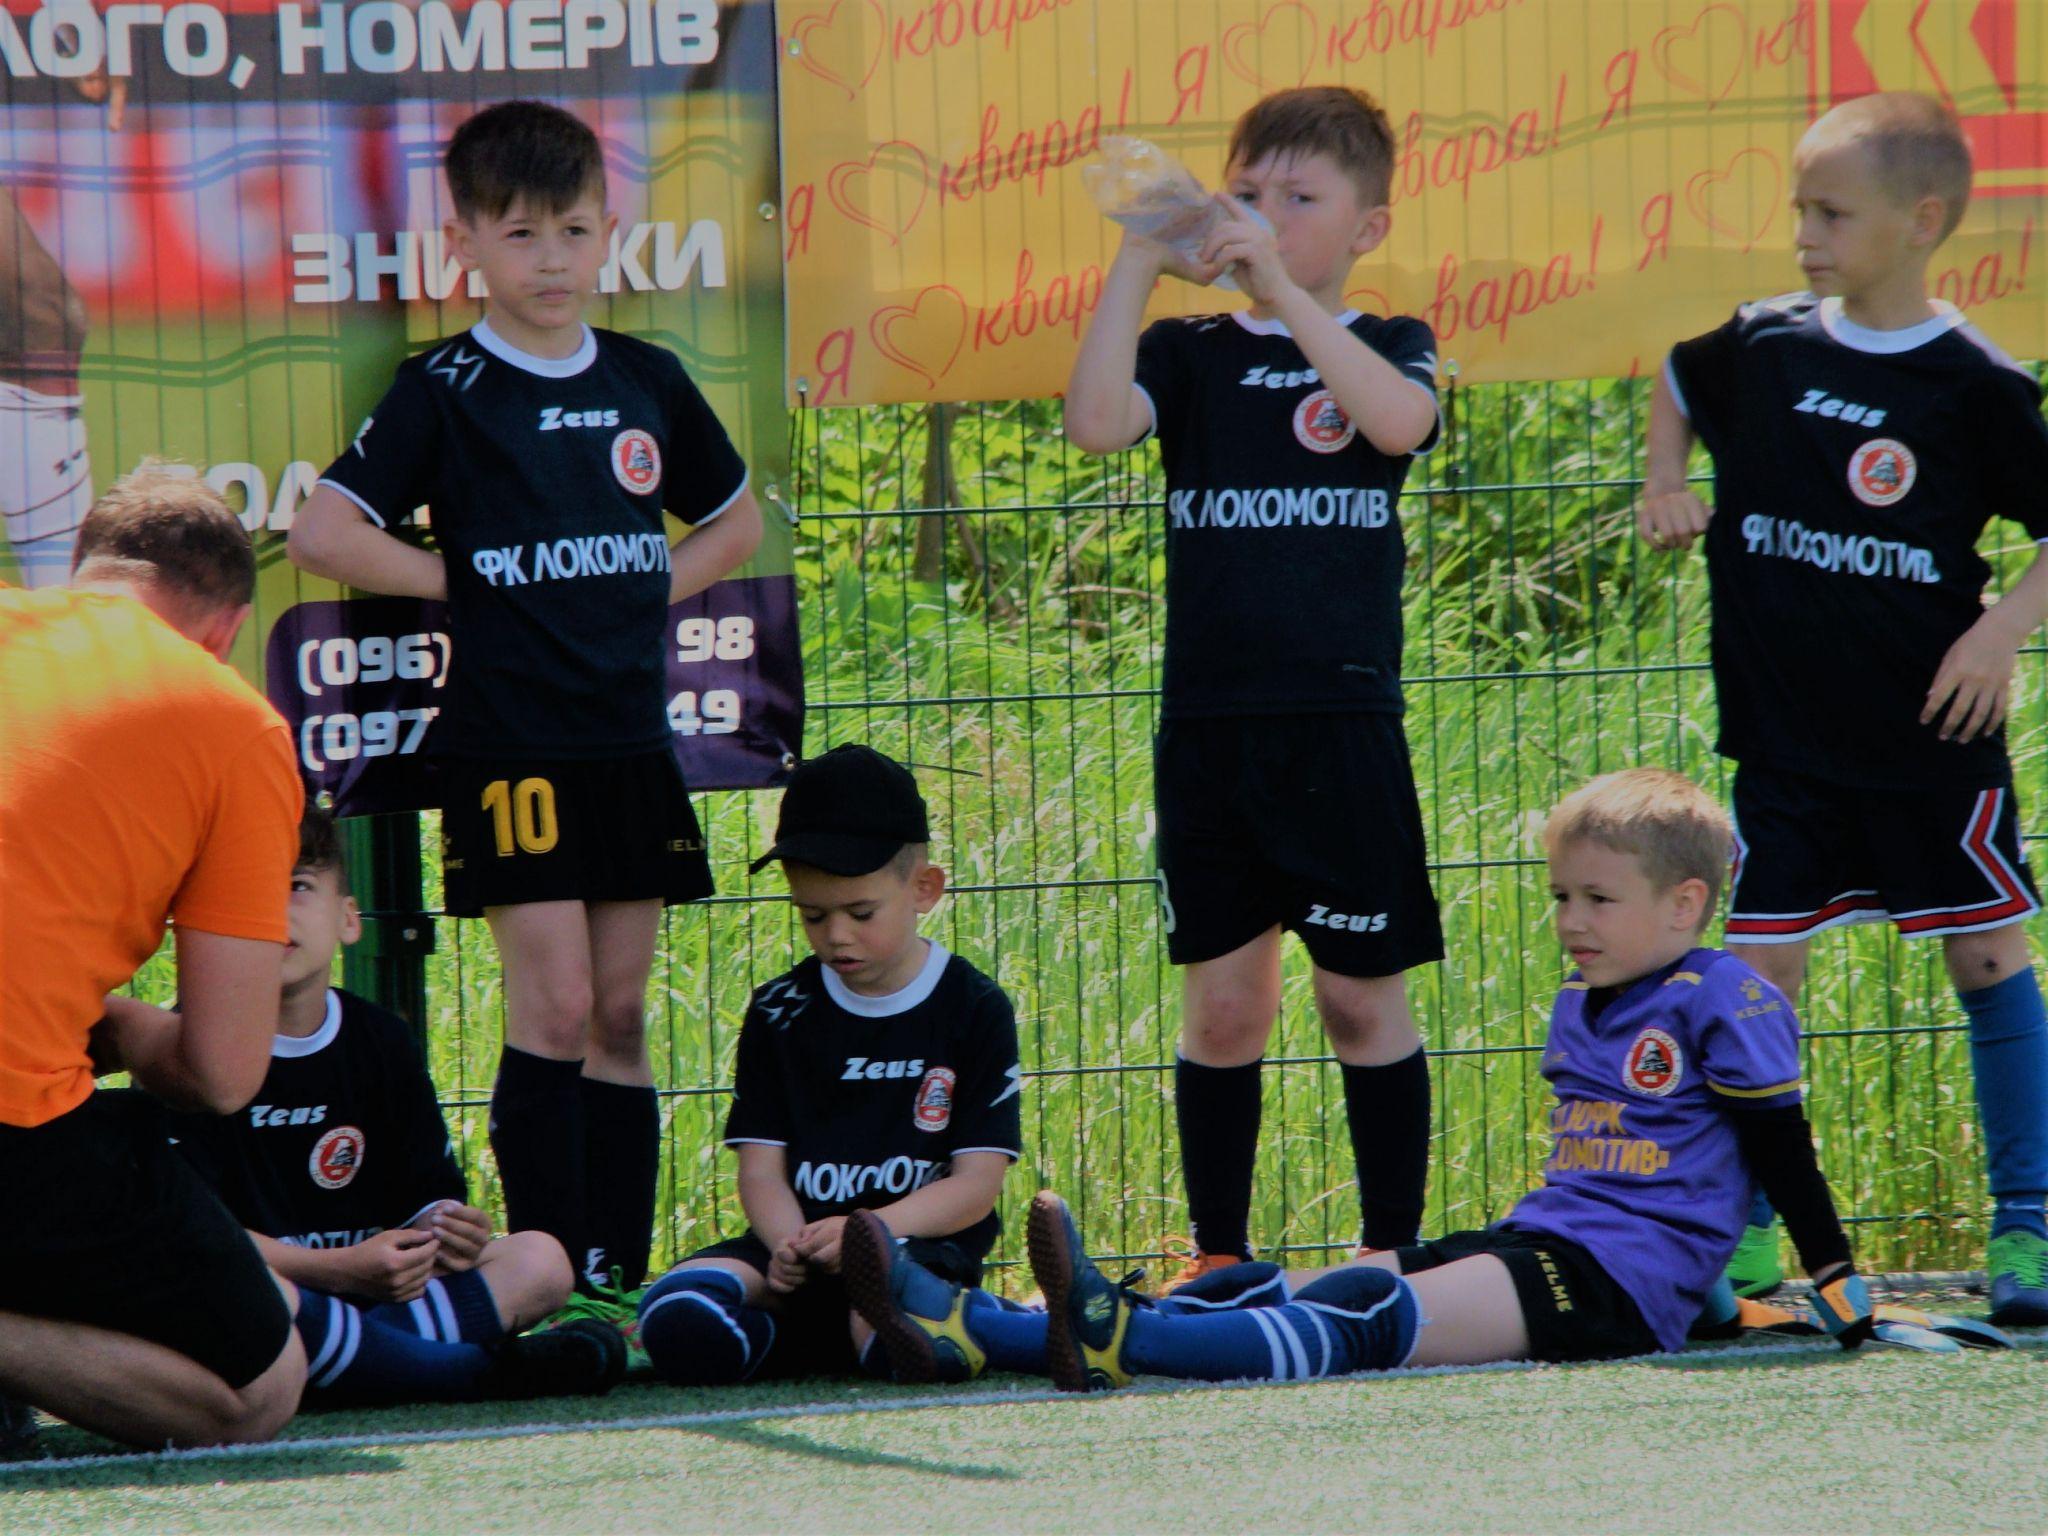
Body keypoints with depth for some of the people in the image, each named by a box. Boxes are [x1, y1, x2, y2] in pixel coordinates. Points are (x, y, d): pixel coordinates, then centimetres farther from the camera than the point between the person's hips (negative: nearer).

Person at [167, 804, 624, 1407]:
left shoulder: (381, 1040, 11)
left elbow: (427, 1194, 11)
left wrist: (446, 1232, -16)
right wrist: (343, 1269, -23)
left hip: (374, 1288, 6)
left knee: (540, 1260, -7)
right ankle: (485, 1370, -30)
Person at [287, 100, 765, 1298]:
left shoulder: (650, 382, 9)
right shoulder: (445, 392, -4)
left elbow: (736, 522, 24)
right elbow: (321, 533, -10)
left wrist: (654, 589, 7)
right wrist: (461, 582, -8)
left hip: (632, 741, 5)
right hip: (510, 743, -5)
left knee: (622, 1014, 6)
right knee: (555, 1006, -10)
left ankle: (619, 1278, 9)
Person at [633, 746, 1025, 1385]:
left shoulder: (975, 1010, 2)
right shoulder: (780, 1013, 12)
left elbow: (976, 1184, -4)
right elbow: (761, 1169, 6)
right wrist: (789, 1247, -17)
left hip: (921, 1239, -3)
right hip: (802, 1236, 3)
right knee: (677, 1319, -28)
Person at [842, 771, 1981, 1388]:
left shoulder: (1725, 1004, -3)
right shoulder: (1578, 1010, 23)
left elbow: (1782, 1153, -4)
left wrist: (1841, 1292, -5)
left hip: (1627, 1278, -8)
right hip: (1539, 1247, 8)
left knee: (1373, 1323, -29)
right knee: (1292, 1295, -10)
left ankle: (1118, 1340, -52)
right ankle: (971, 1330, -26)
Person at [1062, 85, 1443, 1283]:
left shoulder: (1389, 348, 5)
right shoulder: (1195, 356, 8)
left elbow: (1398, 420, -20)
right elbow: (1096, 423, -12)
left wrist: (1279, 286, -23)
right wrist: (1139, 264, -15)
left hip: (1345, 725, -2)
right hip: (1210, 724, 2)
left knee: (1363, 996, 2)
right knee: (1223, 1000, 6)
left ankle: (1395, 1255, 9)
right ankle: (1218, 1260, 13)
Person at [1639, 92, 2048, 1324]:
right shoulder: (1761, 348, 2)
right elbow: (1679, 389, 25)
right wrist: (1666, 488, 11)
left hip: (1931, 737, -3)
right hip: (1788, 740, 3)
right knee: (1764, 965, 2)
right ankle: (1746, 1231, 9)